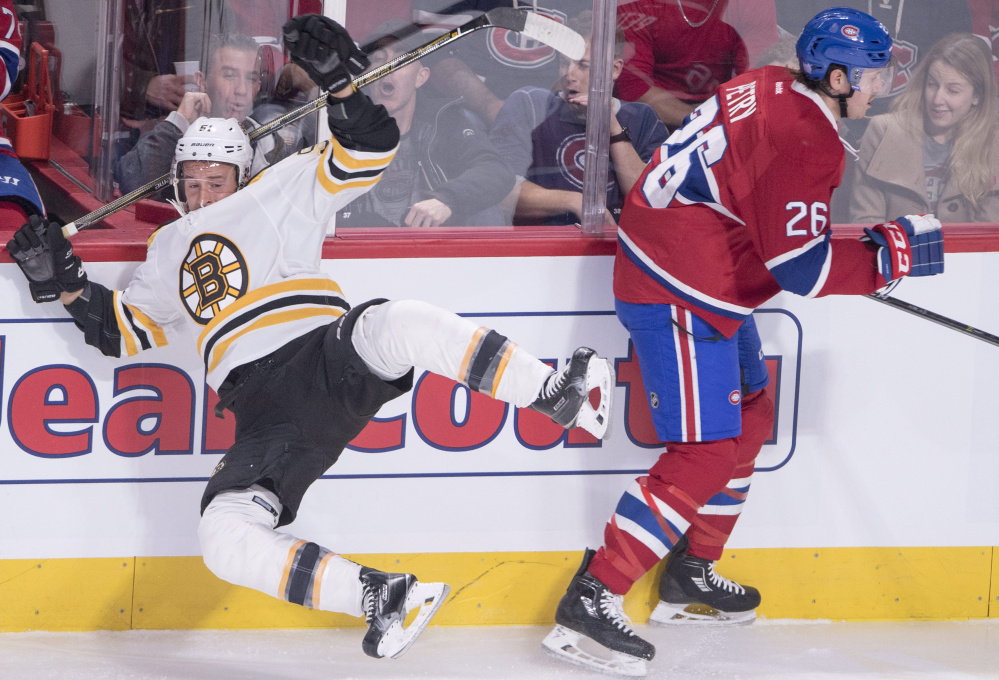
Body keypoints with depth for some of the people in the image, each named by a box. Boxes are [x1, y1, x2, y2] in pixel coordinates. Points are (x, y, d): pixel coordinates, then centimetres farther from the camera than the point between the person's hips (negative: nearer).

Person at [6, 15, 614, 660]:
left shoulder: (280, 191, 17)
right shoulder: (169, 249, 30)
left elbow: (366, 154, 7)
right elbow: (125, 332, 30)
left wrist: (342, 81, -7)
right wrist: (64, 283, 17)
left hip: (330, 354, -3)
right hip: (264, 410, 3)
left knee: (394, 325, -41)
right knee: (224, 539, -25)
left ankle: (557, 395, -37)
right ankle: (383, 598, -22)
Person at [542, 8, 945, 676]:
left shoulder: (771, 91, 7)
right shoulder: (803, 141, -23)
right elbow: (802, 268, -25)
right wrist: (891, 251, -14)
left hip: (710, 286, 11)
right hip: (678, 298, -11)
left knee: (749, 420, 22)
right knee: (702, 457, -12)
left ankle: (690, 577, 32)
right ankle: (591, 601, -13)